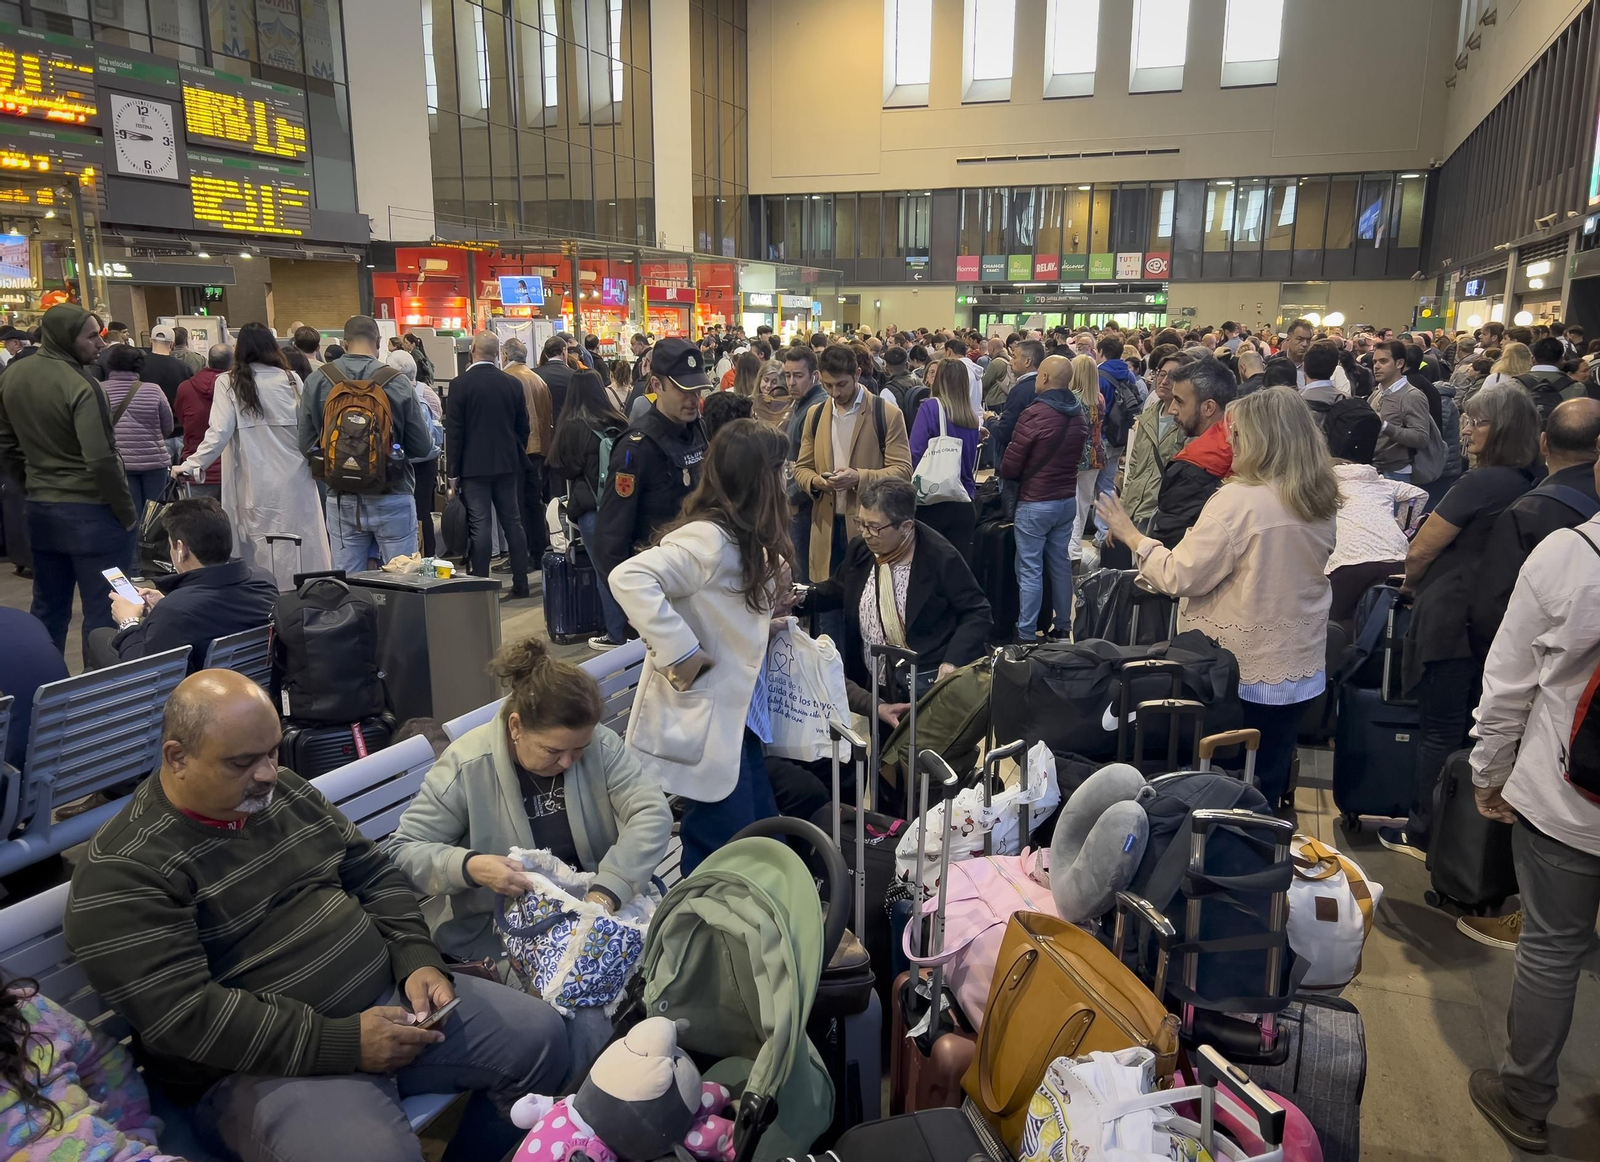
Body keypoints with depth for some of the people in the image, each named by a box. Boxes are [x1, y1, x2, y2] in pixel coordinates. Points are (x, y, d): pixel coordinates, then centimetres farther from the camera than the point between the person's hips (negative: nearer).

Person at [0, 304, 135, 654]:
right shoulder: (80, 386, -17)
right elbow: (100, 461, -22)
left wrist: (35, 485, 21)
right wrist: (127, 513, -12)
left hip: (40, 510, 8)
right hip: (92, 513, -8)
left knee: (48, 609, 18)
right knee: (103, 614, 1)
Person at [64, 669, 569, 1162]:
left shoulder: (286, 791, 6)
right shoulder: (123, 872, -14)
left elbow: (374, 876, 12)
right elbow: (184, 1018, -21)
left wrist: (418, 959, -6)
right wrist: (344, 1043, -23)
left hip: (387, 995, 7)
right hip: (261, 1063, -6)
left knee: (540, 1037, -1)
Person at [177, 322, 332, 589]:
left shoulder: (228, 383, -2)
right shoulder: (291, 379, 3)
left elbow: (219, 433, -9)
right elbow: (307, 427, 6)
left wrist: (190, 466, -5)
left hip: (256, 483, -2)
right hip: (295, 477, 2)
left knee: (263, 552, 3)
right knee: (303, 542, 7)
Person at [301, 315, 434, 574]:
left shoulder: (316, 381, -2)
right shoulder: (398, 383, -10)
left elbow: (307, 446, 2)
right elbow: (423, 448, -6)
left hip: (342, 500, 3)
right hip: (392, 497, -3)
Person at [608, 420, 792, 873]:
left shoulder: (741, 538, 7)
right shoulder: (709, 540, -22)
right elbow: (629, 578, -32)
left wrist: (774, 589, 3)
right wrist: (680, 650, -29)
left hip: (734, 714, 10)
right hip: (701, 719, -10)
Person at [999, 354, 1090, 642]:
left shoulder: (1035, 414, -18)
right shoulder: (1080, 414, 3)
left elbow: (1010, 466, -13)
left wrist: (1007, 476, 8)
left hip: (1035, 502, -7)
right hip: (1068, 500, 7)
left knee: (1030, 569, 0)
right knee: (1061, 564, 15)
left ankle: (1026, 634, 4)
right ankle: (1062, 625, 25)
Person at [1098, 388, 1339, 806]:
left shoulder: (1239, 500, -22)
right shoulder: (1319, 501, 1)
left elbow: (1182, 576, -19)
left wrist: (1133, 538, -6)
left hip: (1243, 670, -7)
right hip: (1299, 668, 7)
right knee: (1269, 783, 18)